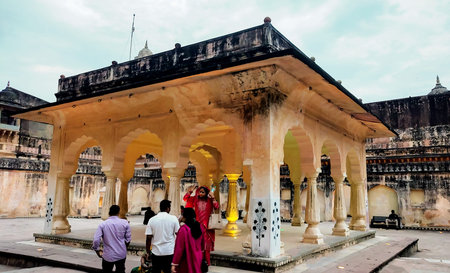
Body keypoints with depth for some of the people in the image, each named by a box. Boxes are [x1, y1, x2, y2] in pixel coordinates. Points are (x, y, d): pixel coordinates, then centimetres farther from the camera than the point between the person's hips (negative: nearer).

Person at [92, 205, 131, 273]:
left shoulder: (103, 224, -8)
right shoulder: (125, 223, -7)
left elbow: (96, 240, -13)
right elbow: (128, 239, -2)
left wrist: (98, 251, 4)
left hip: (108, 256, -1)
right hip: (121, 255, 1)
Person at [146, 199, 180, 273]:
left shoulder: (152, 220, -3)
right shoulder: (173, 218, -6)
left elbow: (148, 238, -3)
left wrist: (148, 252, 8)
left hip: (156, 252, 1)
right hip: (170, 252, -1)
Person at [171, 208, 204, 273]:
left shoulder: (183, 229, -20)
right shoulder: (199, 227, -1)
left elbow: (179, 248, -20)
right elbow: (202, 244, 11)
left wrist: (174, 264, -15)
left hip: (186, 260, -5)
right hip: (197, 259, 6)